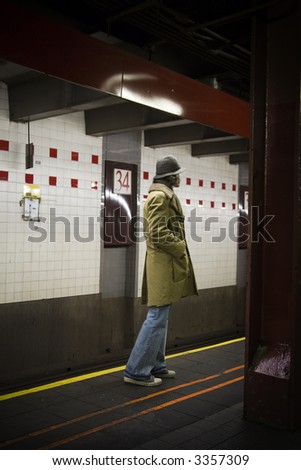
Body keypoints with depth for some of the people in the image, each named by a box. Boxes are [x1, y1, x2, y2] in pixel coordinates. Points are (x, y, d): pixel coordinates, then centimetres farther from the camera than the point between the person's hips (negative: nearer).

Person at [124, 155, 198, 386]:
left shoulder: (162, 195, 19)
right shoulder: (161, 196, -13)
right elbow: (159, 234, -22)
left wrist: (178, 249, 13)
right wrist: (181, 249, -11)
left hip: (164, 265, 11)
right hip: (164, 265, -11)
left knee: (160, 318, 15)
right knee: (157, 318, -7)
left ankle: (155, 365, 24)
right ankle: (137, 371, -1)